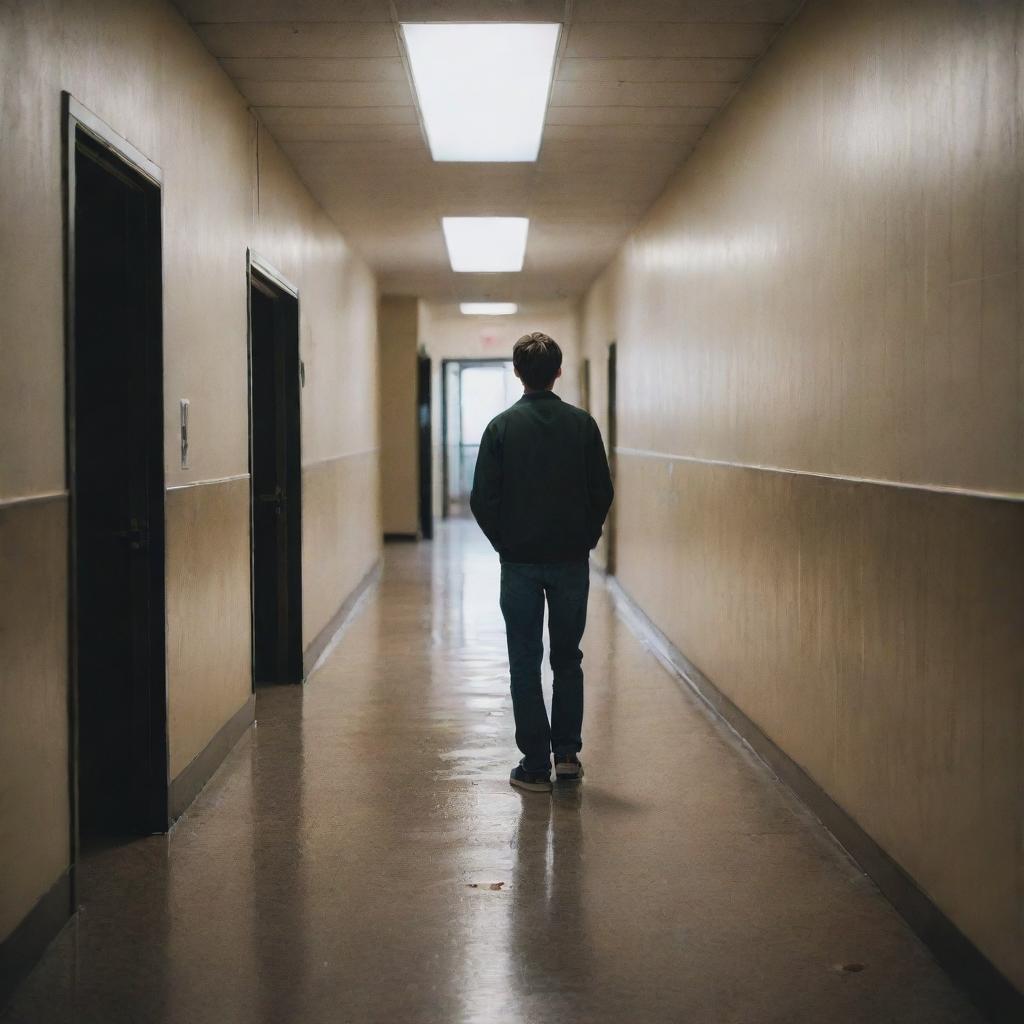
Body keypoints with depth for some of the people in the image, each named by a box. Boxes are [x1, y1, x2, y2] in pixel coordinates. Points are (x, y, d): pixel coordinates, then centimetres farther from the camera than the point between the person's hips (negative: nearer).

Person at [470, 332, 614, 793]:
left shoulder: (502, 427, -6)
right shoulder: (582, 424, -2)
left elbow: (483, 498, -7)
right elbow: (602, 492, -1)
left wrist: (505, 542, 7)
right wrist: (585, 539, 11)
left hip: (520, 561, -1)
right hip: (572, 560, 2)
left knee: (525, 663, 5)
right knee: (567, 658, 15)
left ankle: (536, 765, 6)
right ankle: (567, 754, 13)